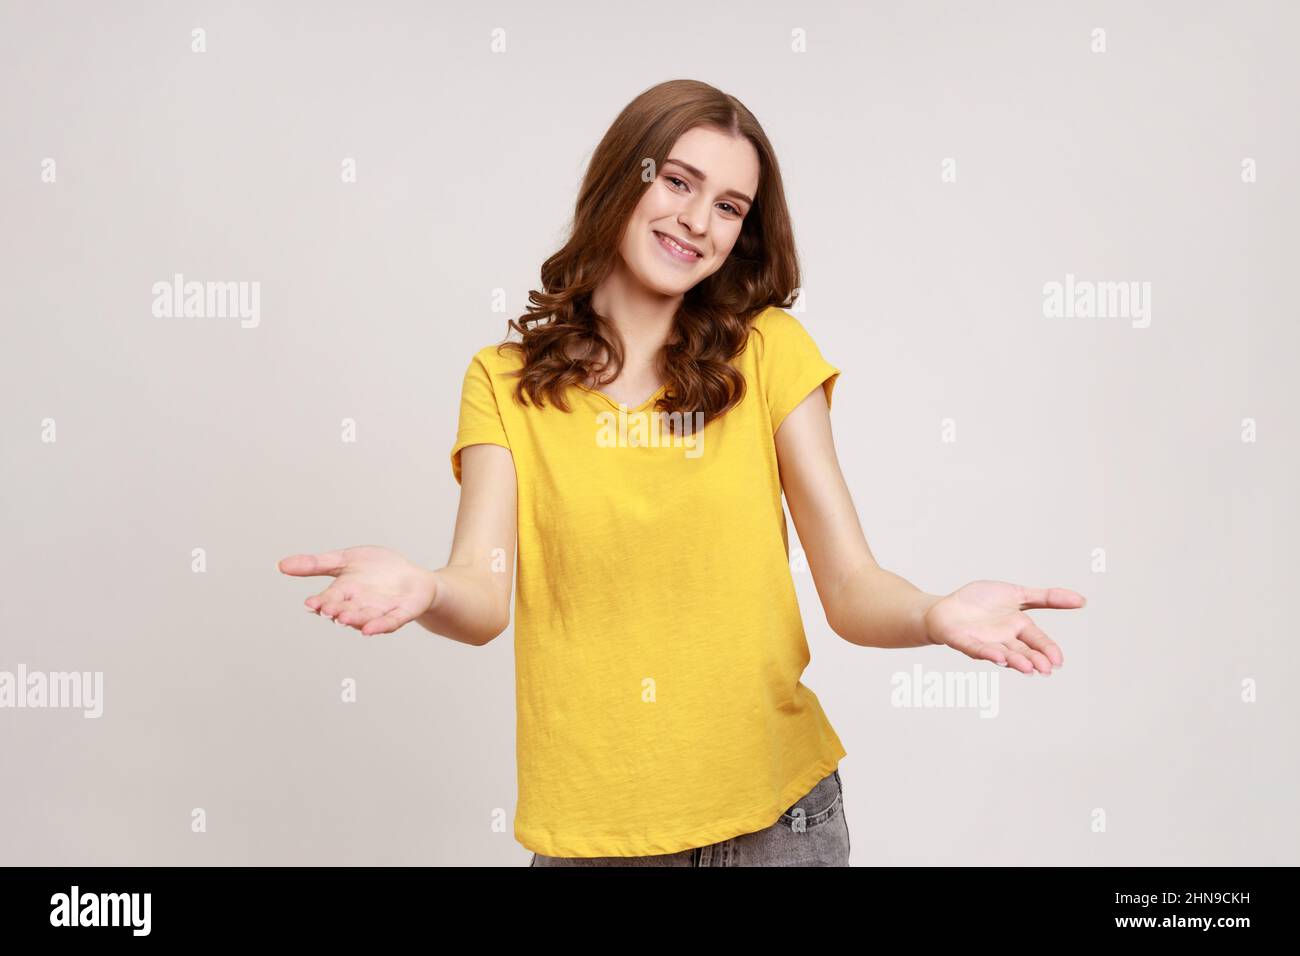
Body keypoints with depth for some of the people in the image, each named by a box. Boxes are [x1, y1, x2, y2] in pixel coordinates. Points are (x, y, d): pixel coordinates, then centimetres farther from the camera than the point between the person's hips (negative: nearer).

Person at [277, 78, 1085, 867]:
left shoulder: (769, 353, -3)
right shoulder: (504, 381, -2)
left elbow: (852, 586, -8)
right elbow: (483, 598, -13)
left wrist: (935, 615, -29)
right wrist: (423, 591, -35)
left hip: (774, 811, 0)